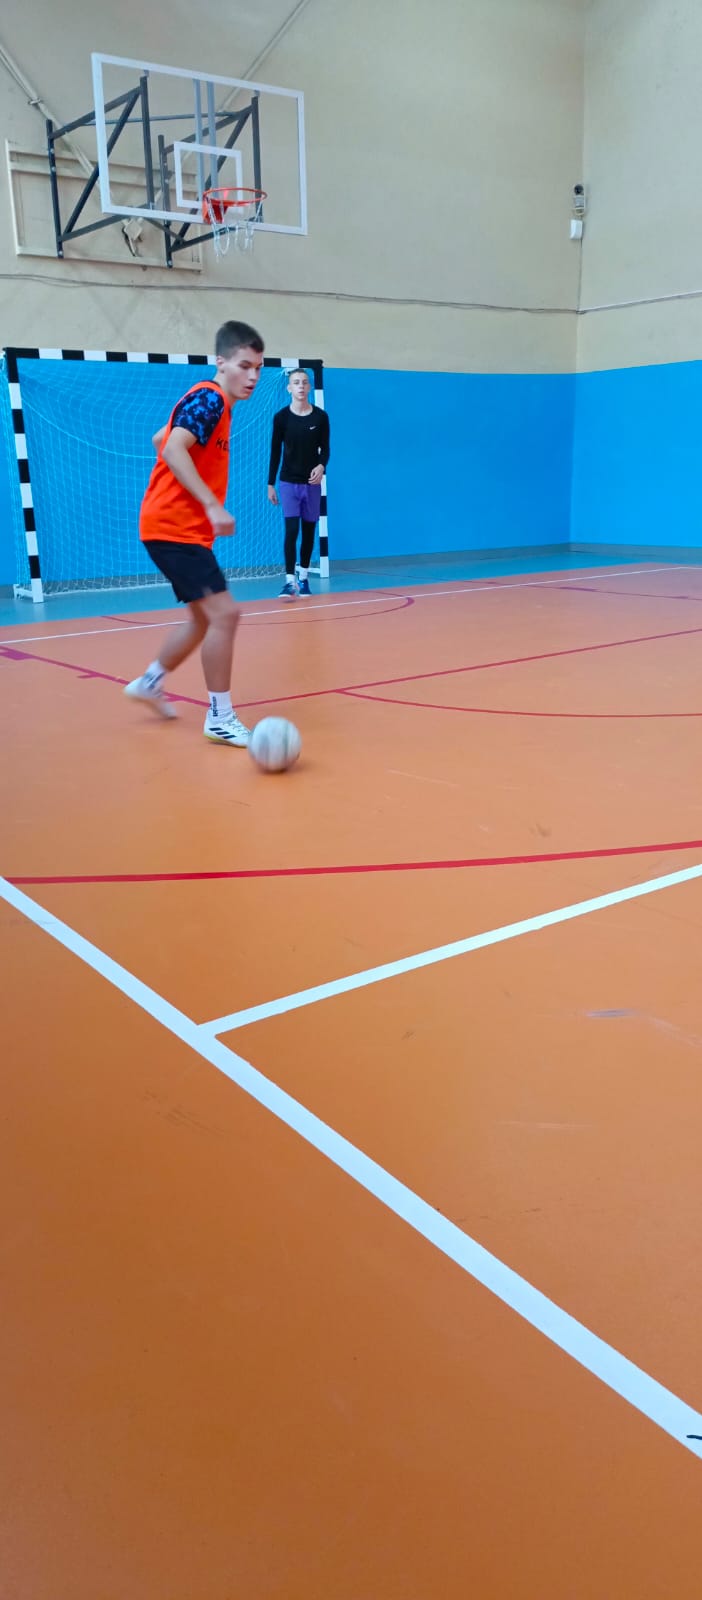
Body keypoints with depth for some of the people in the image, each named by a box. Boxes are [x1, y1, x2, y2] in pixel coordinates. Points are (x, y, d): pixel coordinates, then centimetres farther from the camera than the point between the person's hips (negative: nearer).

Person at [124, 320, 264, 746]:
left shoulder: (216, 403, 15)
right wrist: (212, 505, -33)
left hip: (187, 528, 10)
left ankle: (150, 683, 36)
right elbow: (174, 449, -28)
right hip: (173, 528, -10)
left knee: (205, 619, 19)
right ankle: (220, 718, -8)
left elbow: (160, 439, 25)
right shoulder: (209, 399, -13)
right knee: (224, 612, -16)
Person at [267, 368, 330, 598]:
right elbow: (275, 452, 2)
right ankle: (289, 581, -12)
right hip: (289, 482, -2)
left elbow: (325, 448, 5)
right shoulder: (281, 417, -2)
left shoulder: (320, 416, -1)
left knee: (309, 530, 8)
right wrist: (270, 484, 2)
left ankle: (304, 577, 19)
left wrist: (321, 466, -17)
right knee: (291, 530, -11)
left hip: (312, 482, 2)